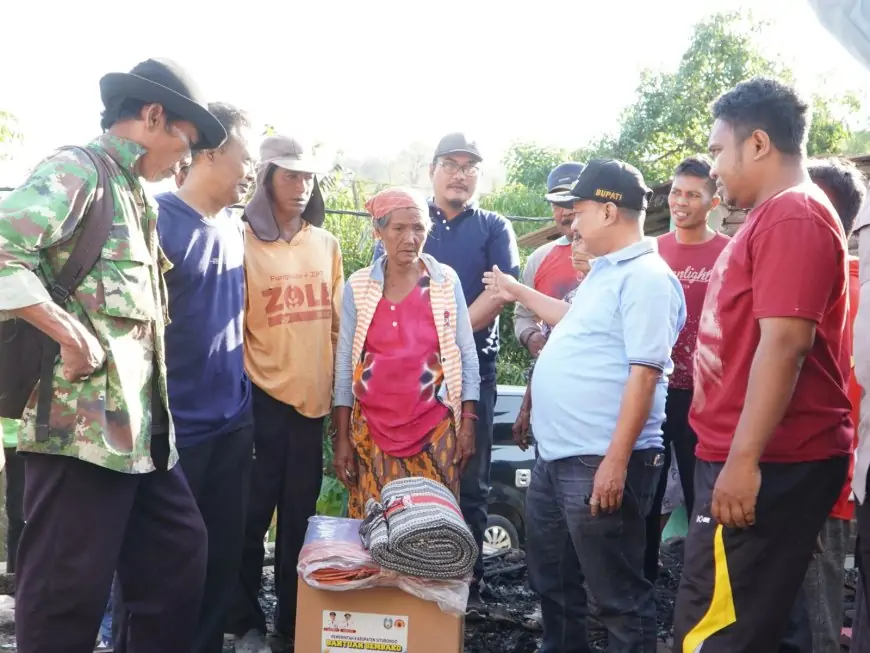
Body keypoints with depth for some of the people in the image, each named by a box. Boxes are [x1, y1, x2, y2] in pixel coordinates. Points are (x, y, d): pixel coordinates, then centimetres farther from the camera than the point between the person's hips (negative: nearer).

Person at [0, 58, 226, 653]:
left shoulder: (137, 196, 20)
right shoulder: (75, 170, -7)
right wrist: (76, 337, -19)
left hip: (140, 423, 9)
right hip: (83, 419, -9)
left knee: (180, 554, 15)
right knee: (69, 585, -1)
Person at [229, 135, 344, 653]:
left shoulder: (327, 244, 9)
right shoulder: (244, 242, -5)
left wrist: (335, 386, 13)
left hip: (312, 396, 4)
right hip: (263, 396, -4)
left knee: (300, 514, 11)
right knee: (254, 513, 4)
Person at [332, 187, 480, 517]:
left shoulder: (446, 282, 1)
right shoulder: (358, 286, 2)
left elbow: (467, 356, 4)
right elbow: (345, 366, 4)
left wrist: (468, 423, -1)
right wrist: (342, 437, 2)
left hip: (435, 428, 0)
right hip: (373, 429, 1)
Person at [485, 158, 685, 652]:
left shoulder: (647, 277, -16)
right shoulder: (605, 271, 15)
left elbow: (644, 373, -23)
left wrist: (616, 461, -25)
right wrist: (520, 293, 38)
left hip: (600, 463, -10)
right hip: (555, 457, 10)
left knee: (617, 593, 2)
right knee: (551, 578, 22)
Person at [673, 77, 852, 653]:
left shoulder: (792, 215, -14)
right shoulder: (779, 215, 19)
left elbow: (785, 342, -23)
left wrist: (743, 459, -25)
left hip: (769, 465, -10)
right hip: (755, 458, 10)